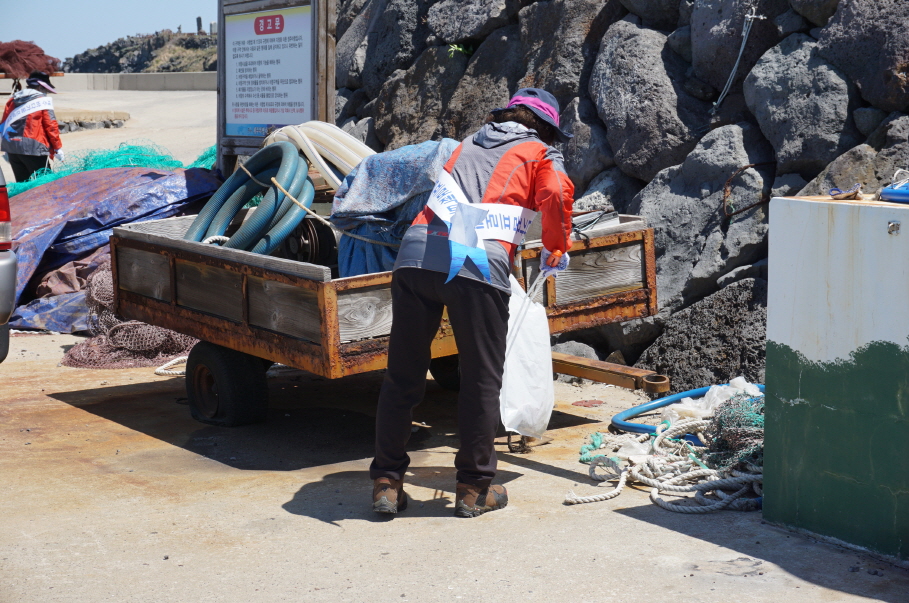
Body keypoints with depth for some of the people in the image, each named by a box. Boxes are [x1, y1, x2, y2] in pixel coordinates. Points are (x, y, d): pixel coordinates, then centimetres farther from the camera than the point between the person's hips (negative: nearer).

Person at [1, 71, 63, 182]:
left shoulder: (12, 101, 15)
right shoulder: (43, 101, -3)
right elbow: (51, 126, -7)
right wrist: (58, 147, 0)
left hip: (11, 148, 6)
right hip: (32, 148, -6)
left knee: (21, 183, 13)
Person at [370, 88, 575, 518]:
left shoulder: (469, 144, 32)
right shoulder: (541, 154, 18)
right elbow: (557, 195, -2)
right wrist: (555, 250, 13)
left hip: (416, 252, 4)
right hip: (479, 265, -4)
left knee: (402, 376, 13)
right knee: (481, 380, 10)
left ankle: (387, 483, 18)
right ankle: (474, 489, 17)